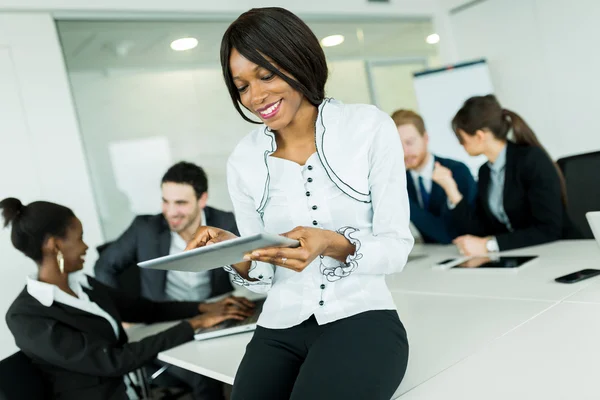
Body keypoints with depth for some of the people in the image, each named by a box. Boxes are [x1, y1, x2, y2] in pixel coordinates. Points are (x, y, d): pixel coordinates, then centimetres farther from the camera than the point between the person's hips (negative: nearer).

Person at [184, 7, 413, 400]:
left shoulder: (371, 128, -5)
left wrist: (333, 245, -25)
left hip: (362, 318, -2)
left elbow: (397, 248, -6)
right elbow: (260, 276, 7)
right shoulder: (243, 161, 3)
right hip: (281, 329, 3)